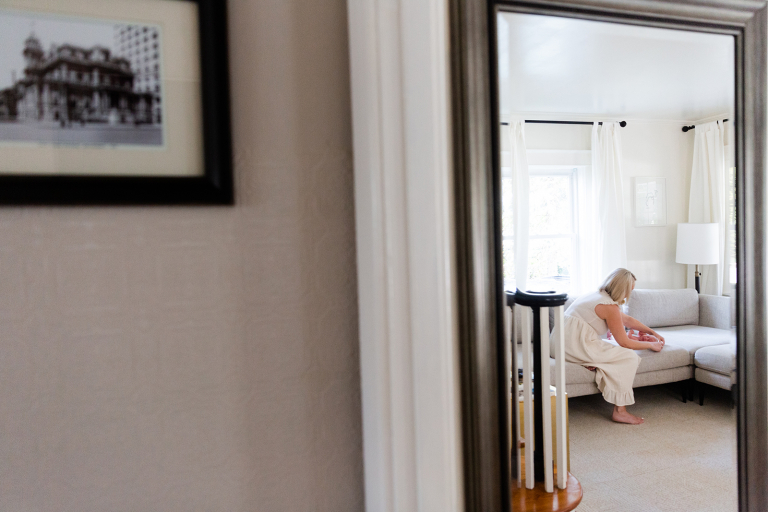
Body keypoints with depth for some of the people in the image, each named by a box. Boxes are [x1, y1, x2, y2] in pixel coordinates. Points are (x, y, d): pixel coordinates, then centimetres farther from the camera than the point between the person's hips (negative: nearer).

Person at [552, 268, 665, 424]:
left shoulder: (597, 295, 18)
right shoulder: (609, 306, -11)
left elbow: (628, 319, 31)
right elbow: (625, 343, -6)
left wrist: (653, 332, 36)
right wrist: (651, 345, 10)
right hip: (575, 346, -10)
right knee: (629, 356, -7)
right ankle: (619, 411, -6)